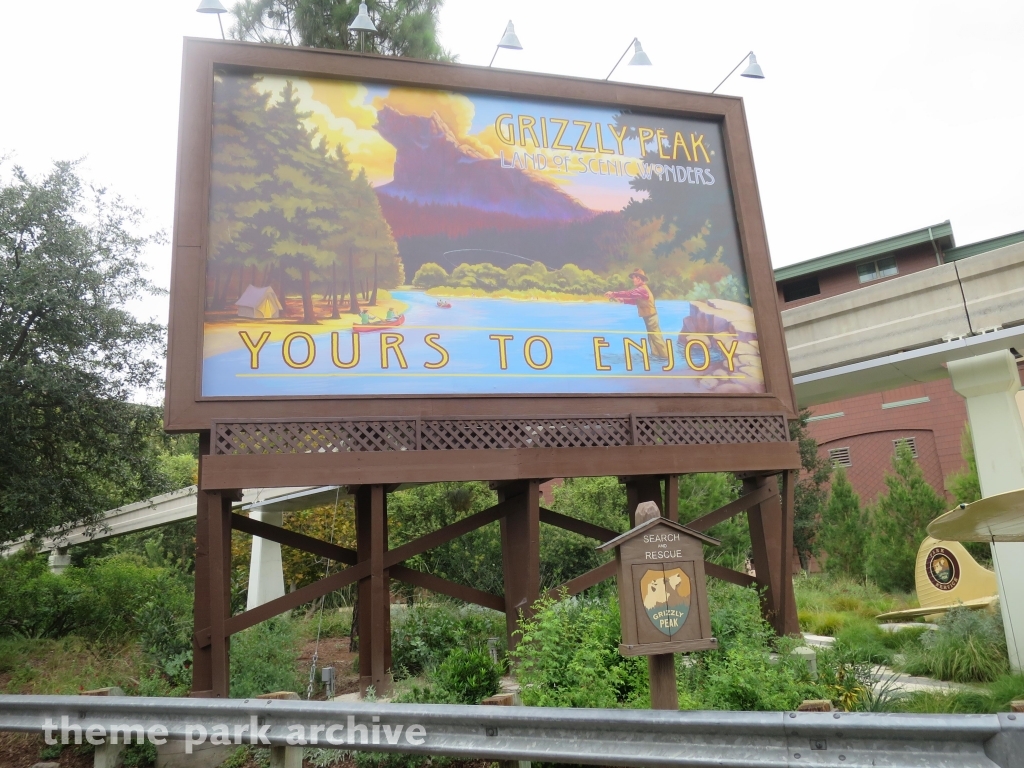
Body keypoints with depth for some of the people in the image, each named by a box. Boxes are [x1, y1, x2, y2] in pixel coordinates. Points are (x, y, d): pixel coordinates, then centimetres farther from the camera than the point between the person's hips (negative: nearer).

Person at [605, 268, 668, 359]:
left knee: (656, 336, -5)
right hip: (649, 316, 10)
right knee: (652, 336, 17)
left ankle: (665, 355, 0)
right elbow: (635, 300, 13)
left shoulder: (641, 289, -22)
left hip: (650, 316, -10)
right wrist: (622, 300, 0)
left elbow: (628, 293, -31)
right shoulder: (641, 289, 12)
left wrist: (613, 293, -29)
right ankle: (655, 353, 25)